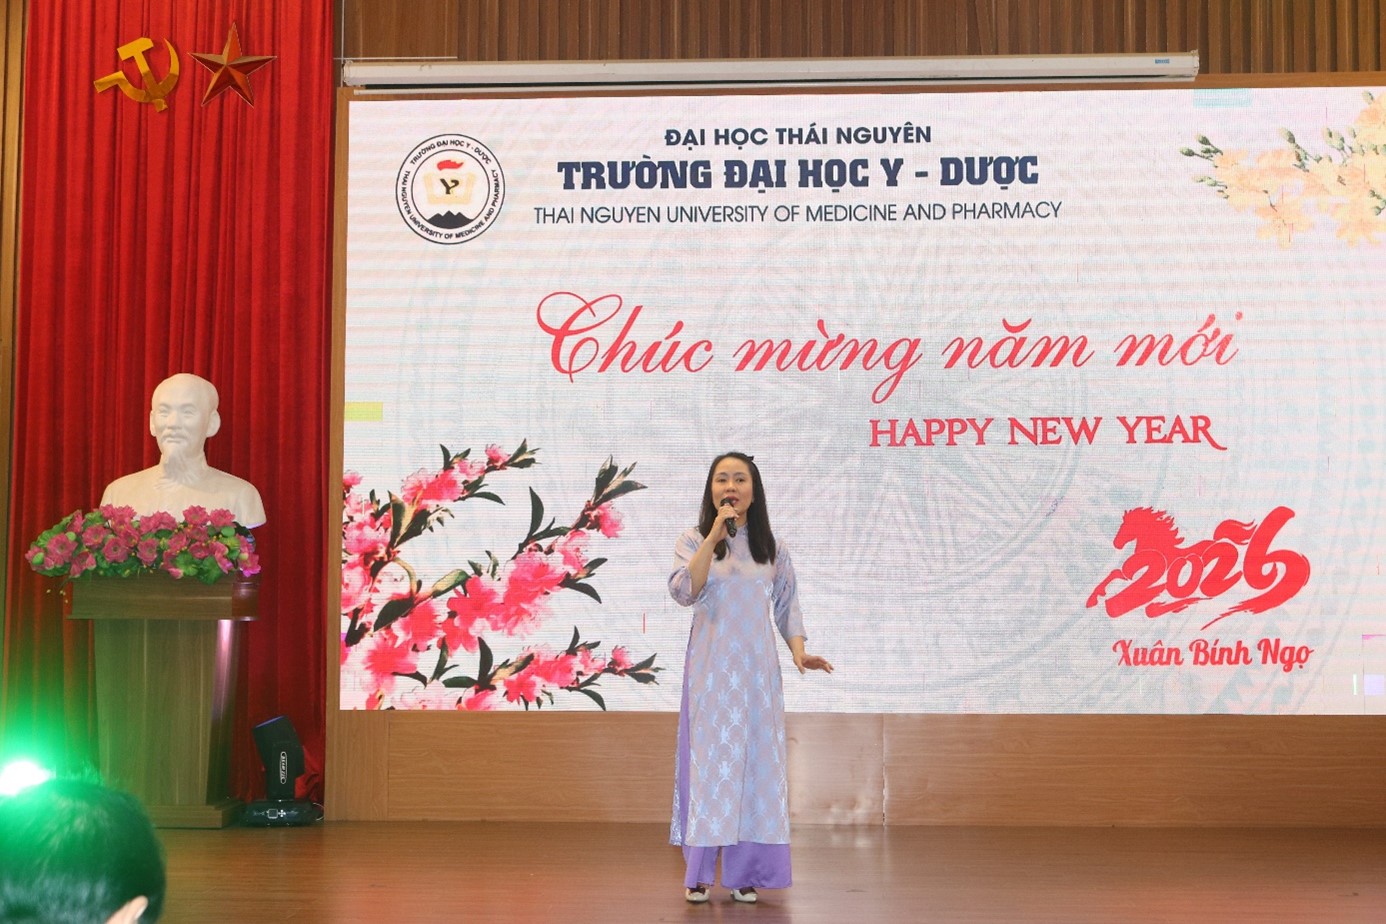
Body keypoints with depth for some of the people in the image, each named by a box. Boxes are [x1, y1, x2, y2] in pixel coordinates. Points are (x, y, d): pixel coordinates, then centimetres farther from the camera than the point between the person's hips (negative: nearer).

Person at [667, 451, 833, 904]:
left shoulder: (772, 549, 9)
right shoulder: (693, 540, 1)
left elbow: (787, 604, 11)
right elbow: (683, 591, -15)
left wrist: (799, 651, -5)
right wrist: (714, 536, -19)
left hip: (757, 670, 2)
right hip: (711, 669, -2)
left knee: (756, 763, 1)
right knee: (711, 761, -2)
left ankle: (745, 874, 6)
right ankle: (698, 874, 4)